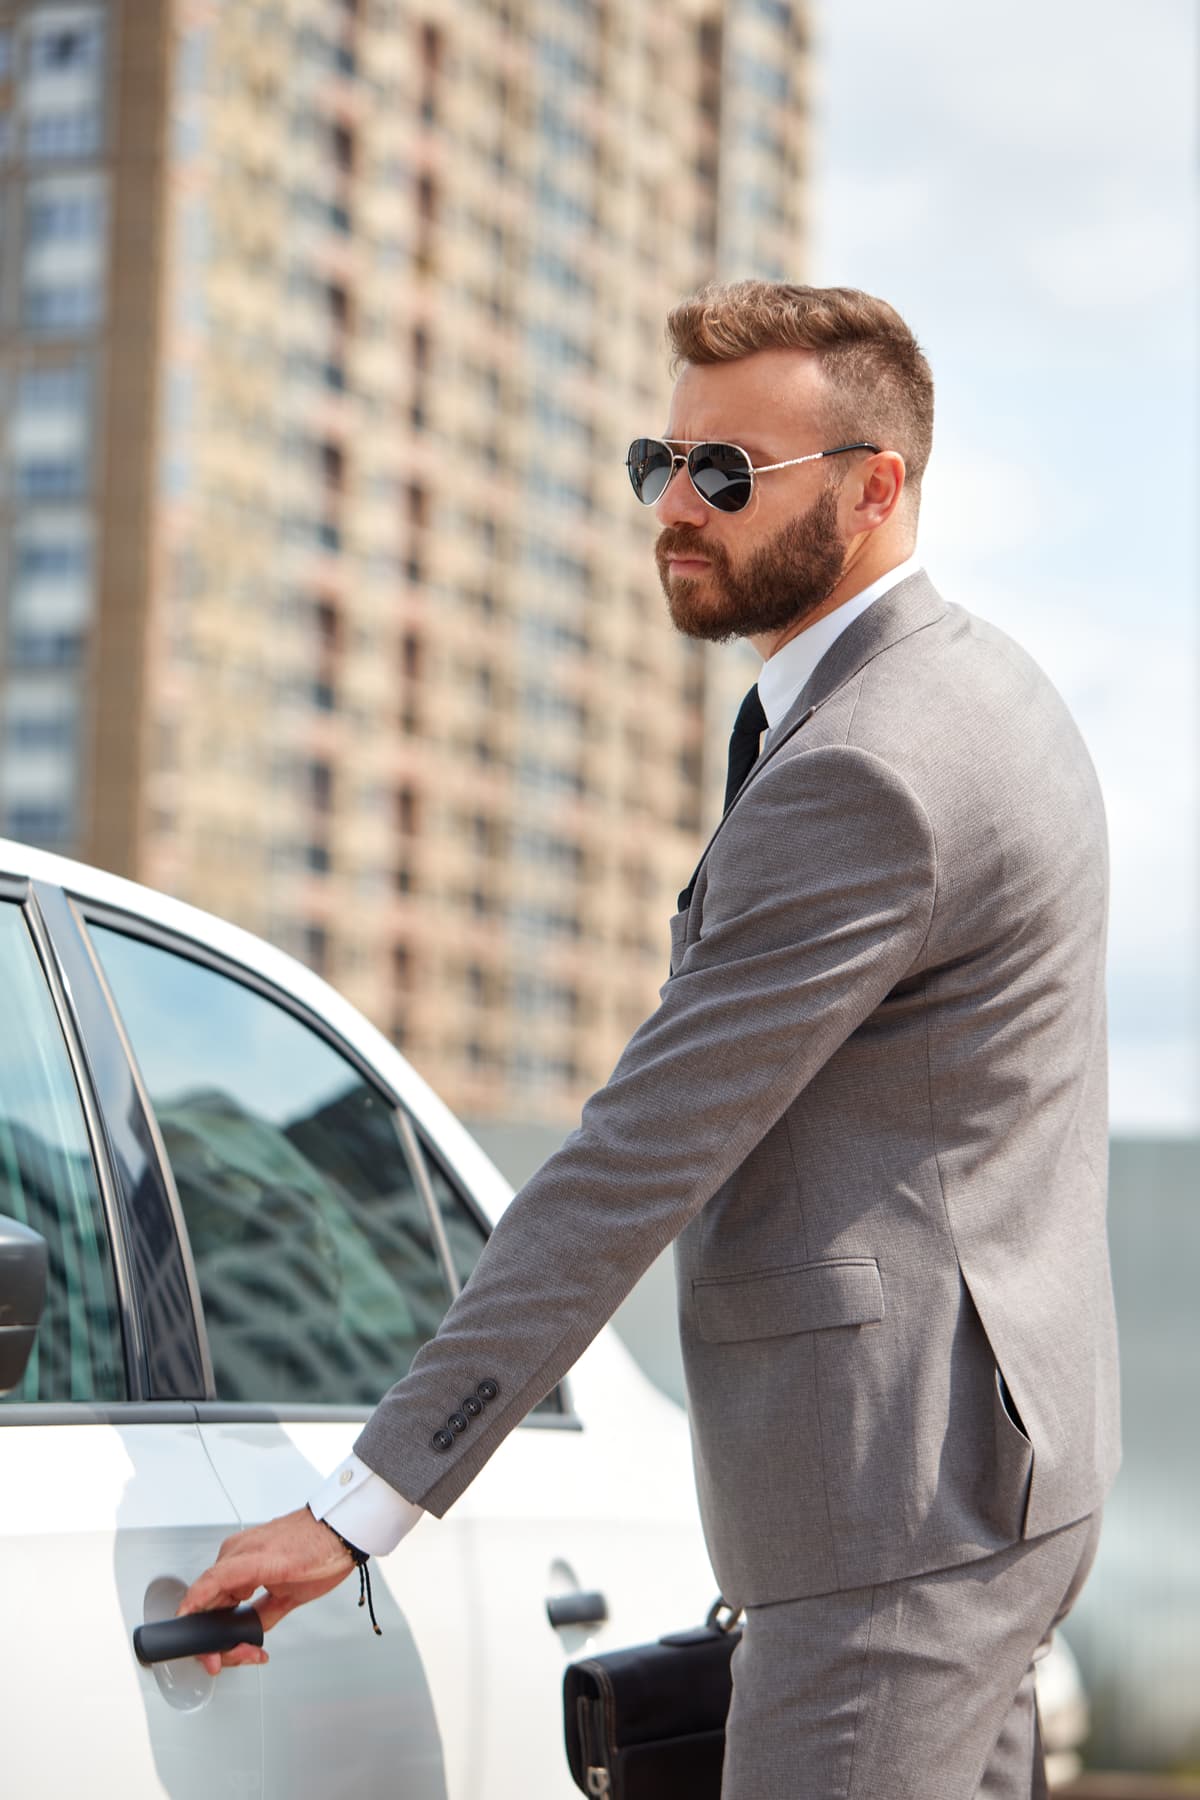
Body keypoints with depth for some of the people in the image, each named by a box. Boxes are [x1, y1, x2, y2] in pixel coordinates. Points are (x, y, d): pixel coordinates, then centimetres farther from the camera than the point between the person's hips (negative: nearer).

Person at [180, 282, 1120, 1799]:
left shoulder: (861, 774, -20)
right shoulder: (973, 688, 14)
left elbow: (640, 1161, -23)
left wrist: (361, 1506, -21)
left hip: (899, 1493, -11)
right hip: (994, 1454, 11)